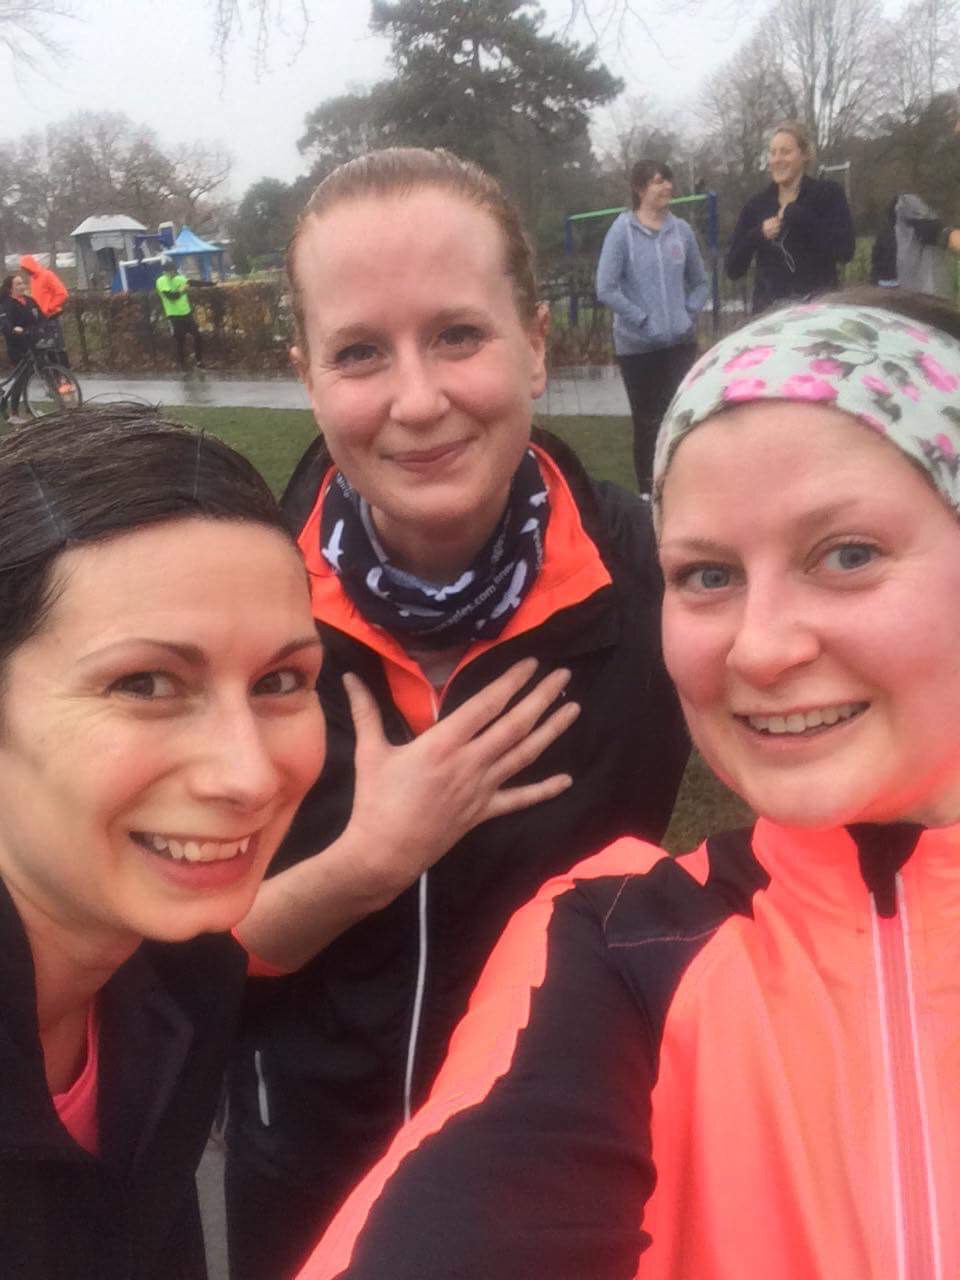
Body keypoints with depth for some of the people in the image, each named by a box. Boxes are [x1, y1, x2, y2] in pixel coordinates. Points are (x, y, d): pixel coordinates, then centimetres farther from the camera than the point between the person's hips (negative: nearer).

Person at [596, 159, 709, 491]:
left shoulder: (681, 229, 4)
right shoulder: (622, 231, -8)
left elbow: (700, 282, 15)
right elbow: (606, 289, -12)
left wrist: (689, 313, 0)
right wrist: (643, 319, -13)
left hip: (681, 342, 3)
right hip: (637, 346, -3)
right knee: (647, 421, 7)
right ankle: (648, 493, 18)